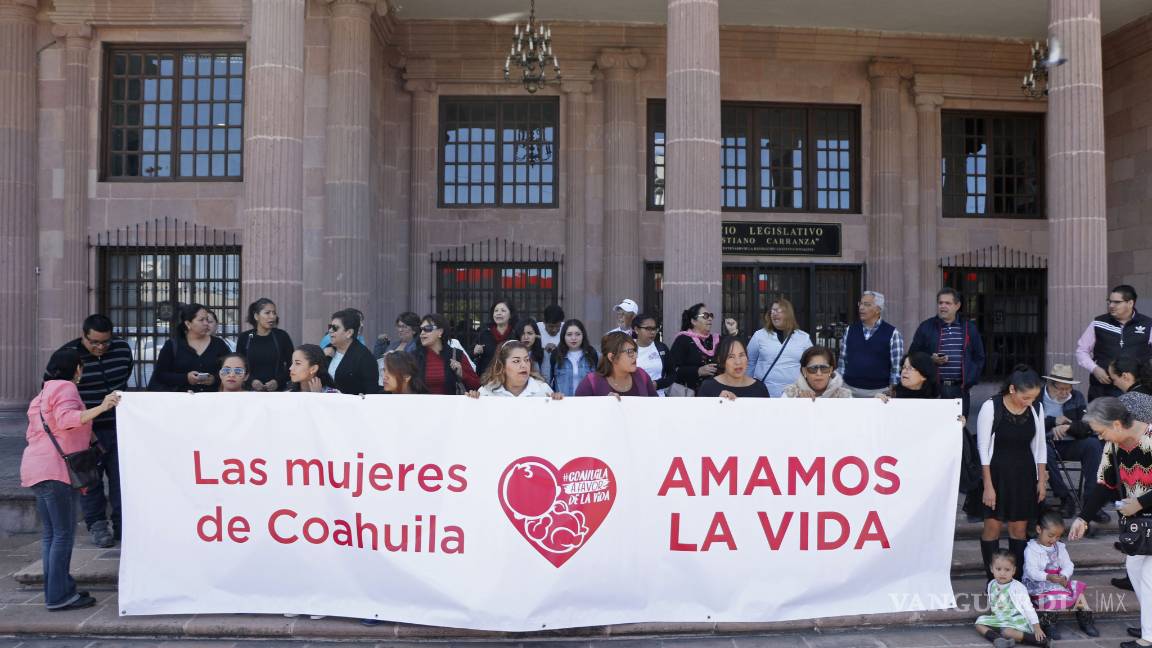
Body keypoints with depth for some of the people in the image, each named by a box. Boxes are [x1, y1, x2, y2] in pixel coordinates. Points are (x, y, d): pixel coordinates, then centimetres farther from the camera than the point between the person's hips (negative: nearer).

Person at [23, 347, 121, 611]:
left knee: (50, 533, 10)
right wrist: (102, 407, -35)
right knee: (64, 533, -8)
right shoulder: (65, 388, -6)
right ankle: (59, 595, -8)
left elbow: (32, 433, 28)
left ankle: (56, 590, 12)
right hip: (55, 470, -10)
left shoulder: (44, 393, 25)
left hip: (37, 469, 10)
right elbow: (67, 418, -25)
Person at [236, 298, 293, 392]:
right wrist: (251, 381, -10)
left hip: (278, 389, -1)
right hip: (251, 389, 1)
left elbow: (291, 365, 3)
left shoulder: (282, 336, 0)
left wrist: (278, 381, -12)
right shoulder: (244, 338, 3)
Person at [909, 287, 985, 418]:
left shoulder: (969, 328, 11)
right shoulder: (926, 327, 5)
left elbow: (978, 357, 16)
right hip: (933, 388, -1)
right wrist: (930, 360, -10)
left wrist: (972, 381, 7)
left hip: (960, 389, 2)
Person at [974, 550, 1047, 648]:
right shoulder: (992, 585, 5)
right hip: (998, 619, 7)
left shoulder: (1018, 587, -12)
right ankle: (998, 639, -31)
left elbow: (1028, 608, -11)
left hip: (1016, 620, -7)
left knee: (1007, 631, -36)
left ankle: (1037, 638, -27)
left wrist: (1037, 628, -14)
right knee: (979, 622, -11)